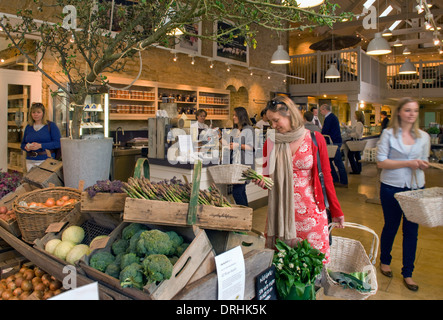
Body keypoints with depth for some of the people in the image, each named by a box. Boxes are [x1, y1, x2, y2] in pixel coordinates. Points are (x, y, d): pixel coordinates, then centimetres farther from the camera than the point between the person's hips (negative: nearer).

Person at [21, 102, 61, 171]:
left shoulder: (51, 125, 1)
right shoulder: (28, 127, 16)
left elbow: (58, 143, -11)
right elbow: (22, 144, 23)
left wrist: (40, 146, -17)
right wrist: (26, 147, -1)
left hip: (46, 160, -5)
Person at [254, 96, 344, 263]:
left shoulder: (315, 139, -3)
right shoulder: (271, 143, 3)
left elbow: (326, 176, 3)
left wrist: (336, 210, 6)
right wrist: (262, 181, -12)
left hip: (310, 210, -1)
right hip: (281, 211, 2)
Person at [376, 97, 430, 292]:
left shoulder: (424, 136, 6)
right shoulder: (388, 134, -6)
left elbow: (423, 162, 15)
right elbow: (381, 162, -11)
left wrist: (422, 165, -8)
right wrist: (408, 163, -19)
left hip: (416, 188, 3)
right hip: (392, 188, -3)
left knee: (412, 230, 8)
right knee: (391, 226, 12)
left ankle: (407, 273, 23)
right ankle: (384, 261, 37)